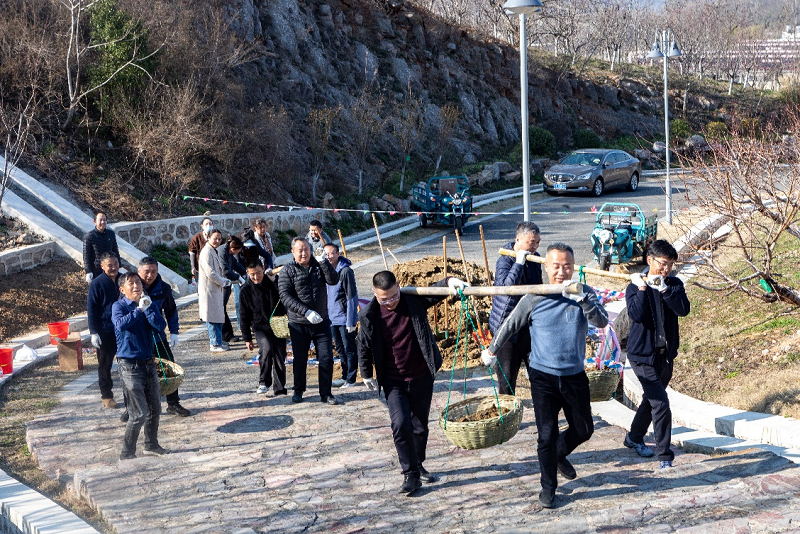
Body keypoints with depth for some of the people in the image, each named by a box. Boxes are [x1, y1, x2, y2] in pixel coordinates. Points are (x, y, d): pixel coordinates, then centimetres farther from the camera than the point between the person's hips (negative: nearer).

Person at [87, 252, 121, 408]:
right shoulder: (97, 284, -11)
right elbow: (91, 310, -9)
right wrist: (94, 332, -13)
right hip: (105, 332, -4)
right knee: (104, 365, 6)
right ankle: (106, 396, 17)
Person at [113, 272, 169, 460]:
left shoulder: (148, 304, 7)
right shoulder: (119, 306, -6)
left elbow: (161, 326, -8)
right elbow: (120, 324, -28)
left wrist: (148, 308, -18)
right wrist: (139, 310, -29)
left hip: (148, 363, 6)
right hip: (129, 365, -6)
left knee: (155, 408, 16)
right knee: (139, 413, -9)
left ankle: (151, 444, 34)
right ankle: (127, 453, 4)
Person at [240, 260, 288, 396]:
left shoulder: (275, 282, -2)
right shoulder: (246, 290, -2)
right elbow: (244, 316, 4)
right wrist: (247, 338, 4)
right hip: (260, 327, -2)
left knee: (280, 357, 3)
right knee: (266, 349, -27)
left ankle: (279, 389, 17)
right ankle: (264, 382, -12)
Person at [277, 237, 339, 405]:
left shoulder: (318, 266, 6)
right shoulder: (288, 270, -3)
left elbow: (333, 280, -8)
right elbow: (285, 295, -13)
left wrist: (323, 261, -19)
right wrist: (306, 312, -22)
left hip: (321, 322, 2)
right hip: (298, 324, -2)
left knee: (326, 358, -1)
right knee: (300, 360, 10)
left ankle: (325, 393, 11)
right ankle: (298, 391, 28)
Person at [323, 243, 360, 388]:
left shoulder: (346, 271, -14)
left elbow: (352, 297, -15)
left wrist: (351, 321, -16)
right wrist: (327, 316, 14)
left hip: (345, 318, -8)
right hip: (332, 318, 8)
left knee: (349, 349, 1)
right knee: (340, 349, 16)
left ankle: (351, 379, 8)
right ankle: (345, 376, 27)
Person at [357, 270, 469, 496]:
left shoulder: (414, 300, -9)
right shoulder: (369, 316, -11)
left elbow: (435, 291, -5)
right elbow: (364, 347, 2)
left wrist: (449, 281, -28)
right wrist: (367, 375, 9)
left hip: (422, 377, 2)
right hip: (394, 382, -2)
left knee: (420, 426, 14)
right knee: (401, 424, -17)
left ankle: (418, 465, 36)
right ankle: (411, 474, -5)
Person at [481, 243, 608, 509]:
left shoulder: (585, 294, -4)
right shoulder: (534, 299, -8)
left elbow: (601, 322, -20)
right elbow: (509, 326, 6)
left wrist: (581, 297, -33)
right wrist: (491, 351, 17)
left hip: (575, 376, 2)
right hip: (544, 377, -2)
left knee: (584, 430, 13)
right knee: (547, 434, -1)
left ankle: (559, 454, 44)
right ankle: (548, 486, 19)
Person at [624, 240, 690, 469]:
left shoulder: (674, 285, 2)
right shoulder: (635, 287, -7)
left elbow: (683, 310, -16)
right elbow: (637, 315, -24)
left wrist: (664, 288, -23)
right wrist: (642, 288, -21)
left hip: (666, 353, 5)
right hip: (643, 355, -5)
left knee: (651, 399, 21)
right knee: (660, 403, -13)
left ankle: (634, 438, 42)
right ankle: (665, 456, -4)